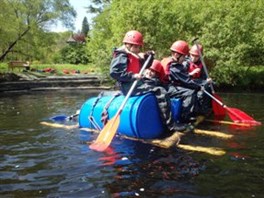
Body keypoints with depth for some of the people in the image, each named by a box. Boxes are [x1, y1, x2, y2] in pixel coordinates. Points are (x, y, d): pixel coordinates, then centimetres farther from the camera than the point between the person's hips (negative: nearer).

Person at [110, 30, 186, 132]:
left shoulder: (134, 56, 19)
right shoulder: (121, 56, -9)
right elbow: (114, 72, -21)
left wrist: (149, 57, 11)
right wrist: (133, 76, -25)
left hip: (136, 83, 10)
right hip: (129, 86, -10)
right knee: (160, 91, -19)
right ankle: (170, 125, -19)